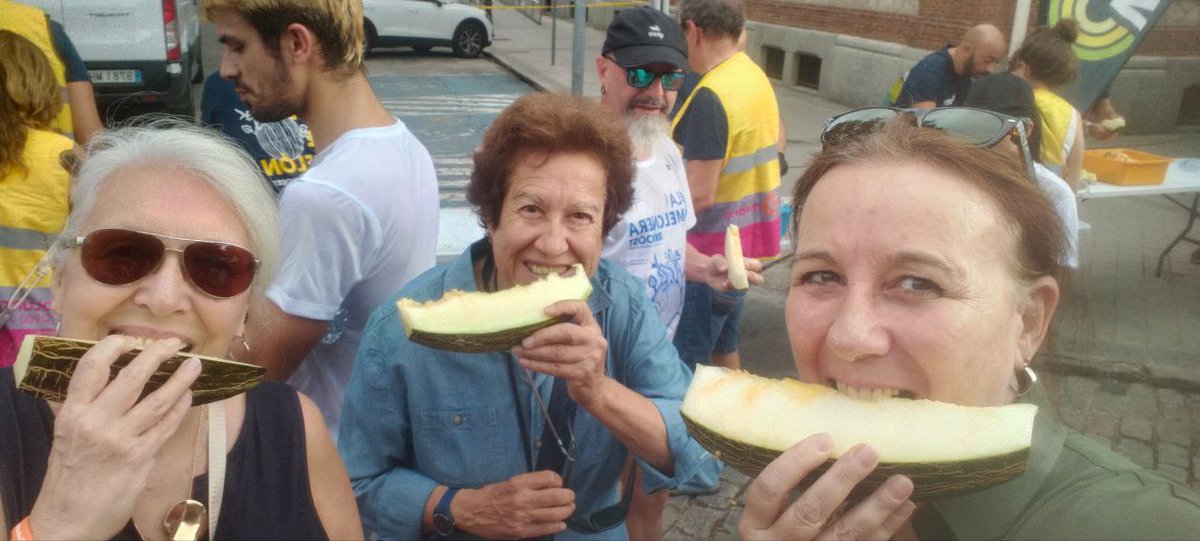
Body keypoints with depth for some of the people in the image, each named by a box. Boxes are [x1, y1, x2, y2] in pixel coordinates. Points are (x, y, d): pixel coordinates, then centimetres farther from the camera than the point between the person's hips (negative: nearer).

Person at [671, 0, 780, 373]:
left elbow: (699, 195, -24)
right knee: (723, 348, 21)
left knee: (683, 367, 0)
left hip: (710, 257, -9)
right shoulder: (758, 78, 6)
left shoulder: (710, 96, -22)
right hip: (745, 244, 9)